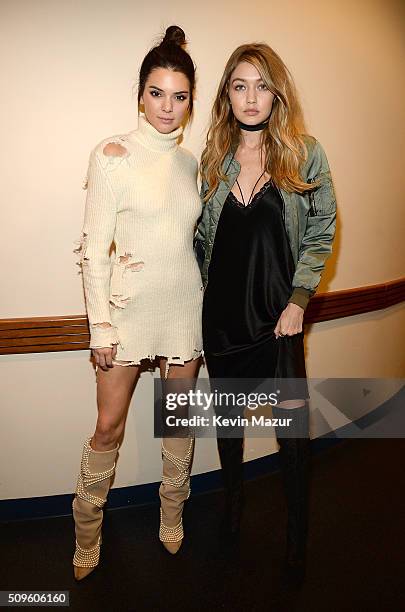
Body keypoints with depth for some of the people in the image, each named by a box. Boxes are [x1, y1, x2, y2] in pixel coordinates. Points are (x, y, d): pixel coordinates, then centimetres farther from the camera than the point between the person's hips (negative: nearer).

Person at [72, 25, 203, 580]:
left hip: (186, 305, 4)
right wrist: (101, 325, -12)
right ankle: (87, 533, 30)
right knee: (109, 427, 5)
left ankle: (173, 515, 38)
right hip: (130, 306, -4)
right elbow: (95, 249, -9)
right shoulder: (114, 155, -7)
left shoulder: (191, 162, 8)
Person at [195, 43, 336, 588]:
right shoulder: (213, 159, 5)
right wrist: (203, 292, 2)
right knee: (227, 414, 17)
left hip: (277, 315, -3)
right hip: (222, 313, 3)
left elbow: (320, 231, -3)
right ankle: (233, 502, 42)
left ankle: (298, 539, 24)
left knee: (292, 430, 1)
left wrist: (298, 301, -10)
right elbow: (202, 236, 10)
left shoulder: (305, 154, -3)